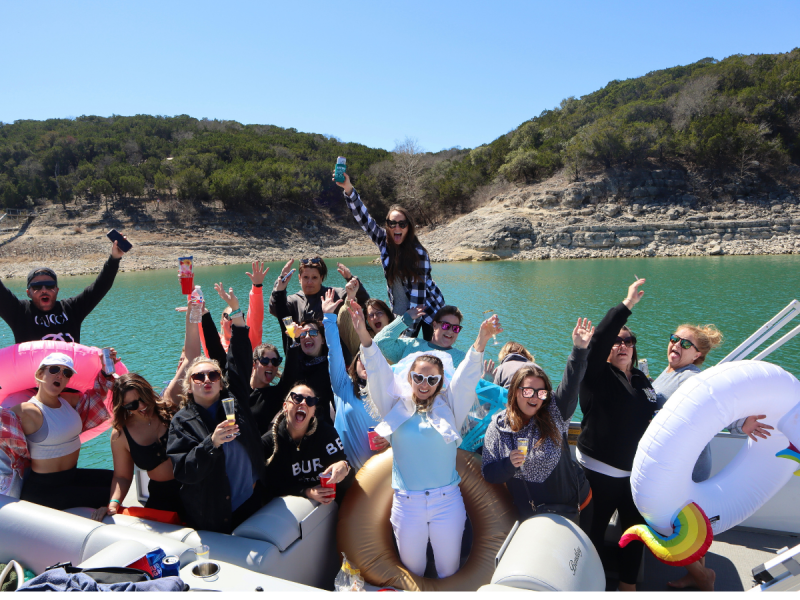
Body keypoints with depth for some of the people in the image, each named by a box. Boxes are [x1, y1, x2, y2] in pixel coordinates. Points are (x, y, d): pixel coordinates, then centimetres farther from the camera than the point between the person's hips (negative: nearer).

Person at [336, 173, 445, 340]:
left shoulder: (418, 253, -21)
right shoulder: (384, 242, -8)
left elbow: (418, 293, -23)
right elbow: (363, 218, -16)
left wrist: (409, 331, -26)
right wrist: (348, 189, -31)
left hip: (426, 309, -4)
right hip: (400, 311, 4)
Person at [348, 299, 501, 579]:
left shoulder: (449, 406, 2)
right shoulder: (397, 406, 3)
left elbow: (466, 377, -10)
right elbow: (379, 372, -7)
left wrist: (480, 343, -27)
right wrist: (363, 335, -20)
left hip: (447, 501, 0)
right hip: (406, 503, 0)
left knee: (449, 571, 13)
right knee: (411, 571, 16)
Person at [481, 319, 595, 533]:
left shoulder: (554, 413, -6)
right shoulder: (498, 427, -8)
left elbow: (570, 385, -23)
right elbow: (488, 474, -6)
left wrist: (579, 350, -37)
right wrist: (509, 464, -26)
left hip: (576, 506, 1)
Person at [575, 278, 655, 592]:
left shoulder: (642, 380, 10)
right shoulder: (596, 375, -9)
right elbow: (599, 340, -26)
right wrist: (626, 305, -28)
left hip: (637, 471, 6)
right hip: (599, 471, -6)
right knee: (595, 530, 7)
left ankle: (629, 585, 33)